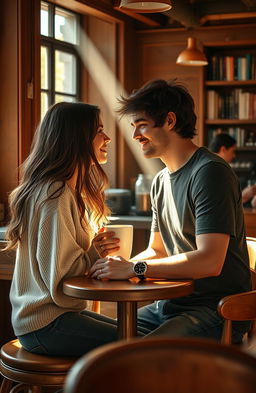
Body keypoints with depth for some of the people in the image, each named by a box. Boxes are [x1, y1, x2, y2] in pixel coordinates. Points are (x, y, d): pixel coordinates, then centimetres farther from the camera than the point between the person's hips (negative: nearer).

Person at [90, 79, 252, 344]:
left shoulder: (209, 172, -15)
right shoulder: (160, 181, 15)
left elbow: (210, 262, -23)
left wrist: (134, 268, -21)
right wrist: (119, 265, -2)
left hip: (217, 313, -8)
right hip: (171, 306, 9)